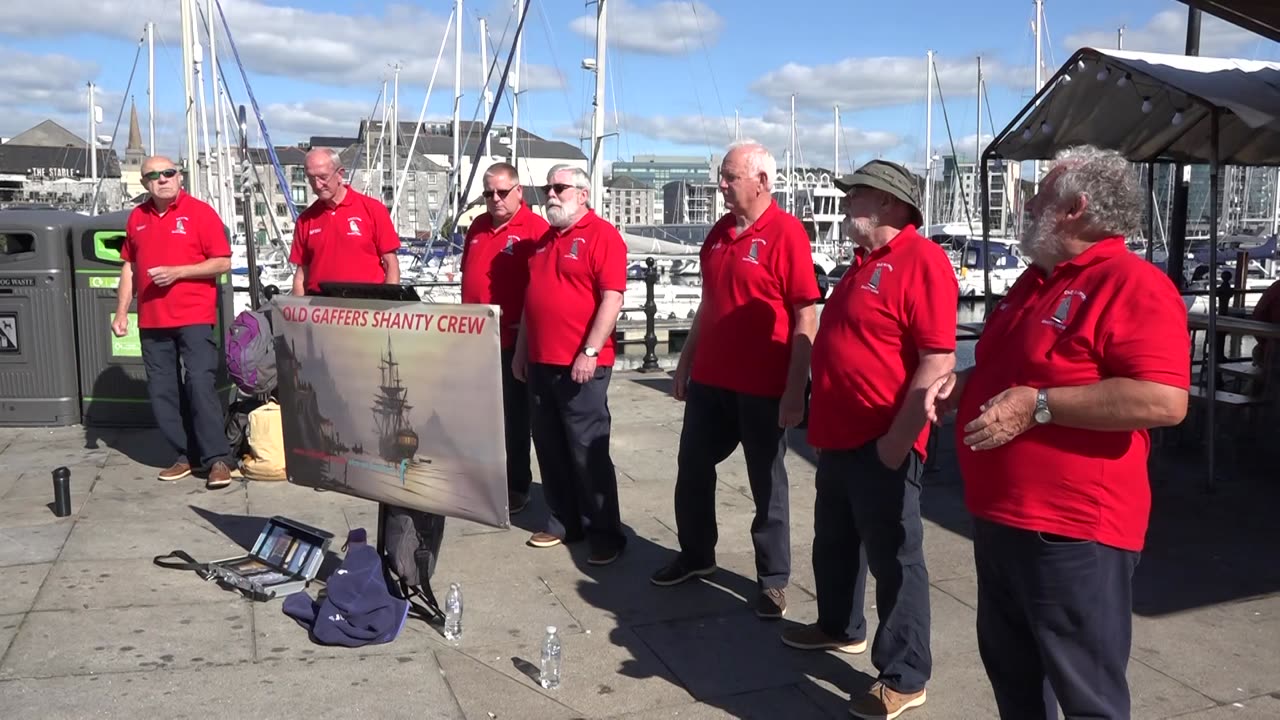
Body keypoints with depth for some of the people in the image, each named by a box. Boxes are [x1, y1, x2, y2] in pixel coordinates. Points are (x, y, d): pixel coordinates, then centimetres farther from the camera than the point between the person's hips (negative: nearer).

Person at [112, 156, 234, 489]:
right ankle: (186, 455, 16)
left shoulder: (200, 212, -3)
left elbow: (223, 263, -7)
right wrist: (121, 312, 11)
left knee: (201, 384, -11)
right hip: (151, 320, 5)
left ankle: (217, 459, -5)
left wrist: (177, 271, -16)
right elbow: (129, 267, 17)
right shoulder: (137, 217, 12)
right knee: (162, 392, 6)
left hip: (194, 318, -5)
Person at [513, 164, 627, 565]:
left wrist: (590, 352, -21)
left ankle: (606, 534, 7)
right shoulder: (545, 240, 17)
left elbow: (612, 298, -16)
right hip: (541, 362, 8)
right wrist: (521, 350, 19)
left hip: (581, 364, -8)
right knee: (550, 449, 12)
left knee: (588, 451, -3)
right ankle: (563, 523, 24)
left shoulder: (602, 235, -8)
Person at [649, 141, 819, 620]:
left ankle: (773, 579, 22)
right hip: (709, 380, 7)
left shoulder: (786, 233, -13)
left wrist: (795, 390, -19)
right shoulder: (719, 233, 9)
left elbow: (805, 318, -16)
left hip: (763, 387, -7)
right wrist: (686, 361, 17)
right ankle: (695, 555, 36)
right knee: (693, 469, 16)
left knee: (766, 484, 7)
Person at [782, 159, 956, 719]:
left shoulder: (921, 260, -17)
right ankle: (840, 626, 43)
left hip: (882, 444, -10)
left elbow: (938, 360, -24)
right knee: (835, 541, 22)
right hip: (840, 437, 10)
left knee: (893, 557, 1)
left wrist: (898, 437, -24)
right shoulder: (865, 261, 14)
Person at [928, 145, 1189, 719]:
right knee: (1012, 670, 22)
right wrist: (966, 382, 7)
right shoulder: (1037, 279, 14)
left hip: (1073, 528, -9)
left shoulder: (1133, 285, -16)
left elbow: (1164, 402, -27)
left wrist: (1038, 405, -26)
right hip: (1000, 515, 10)